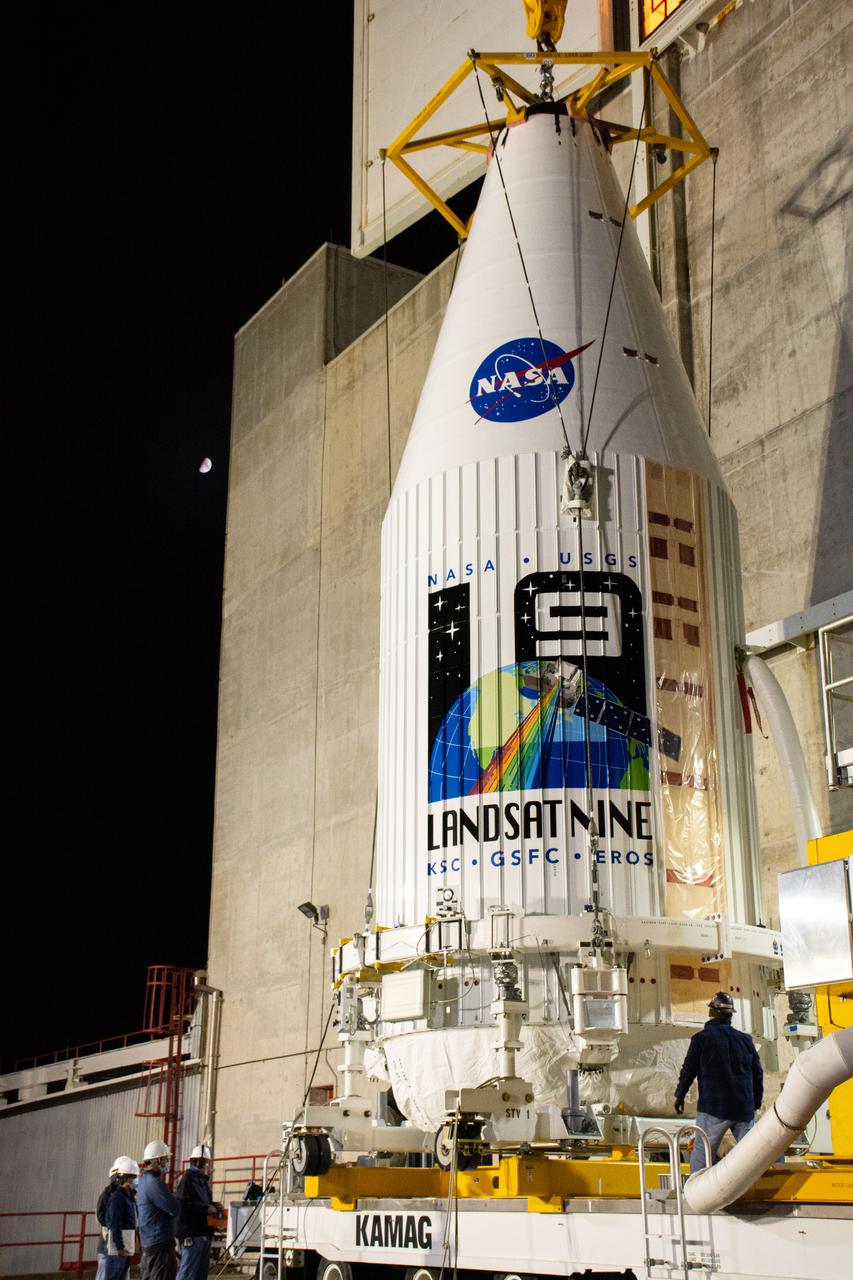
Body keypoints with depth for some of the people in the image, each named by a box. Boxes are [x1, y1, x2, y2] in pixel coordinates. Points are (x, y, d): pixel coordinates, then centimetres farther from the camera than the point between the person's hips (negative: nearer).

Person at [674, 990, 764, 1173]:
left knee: (701, 1153, 0)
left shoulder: (702, 1038, -2)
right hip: (745, 1108, 4)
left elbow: (689, 1069, 1)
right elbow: (757, 1073, 14)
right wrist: (756, 1102, 25)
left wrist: (680, 1095, 13)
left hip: (713, 1107, -4)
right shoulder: (745, 1040, 10)